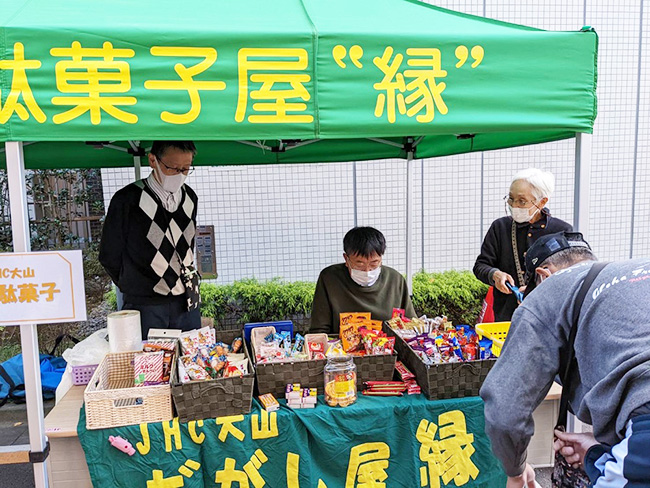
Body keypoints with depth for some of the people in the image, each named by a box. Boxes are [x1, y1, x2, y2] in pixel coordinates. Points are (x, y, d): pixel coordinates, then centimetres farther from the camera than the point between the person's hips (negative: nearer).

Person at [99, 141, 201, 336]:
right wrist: (134, 288, 10)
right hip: (145, 307, -4)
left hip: (187, 305, 5)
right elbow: (109, 256, 0)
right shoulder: (127, 200, -10)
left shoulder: (190, 197, 6)